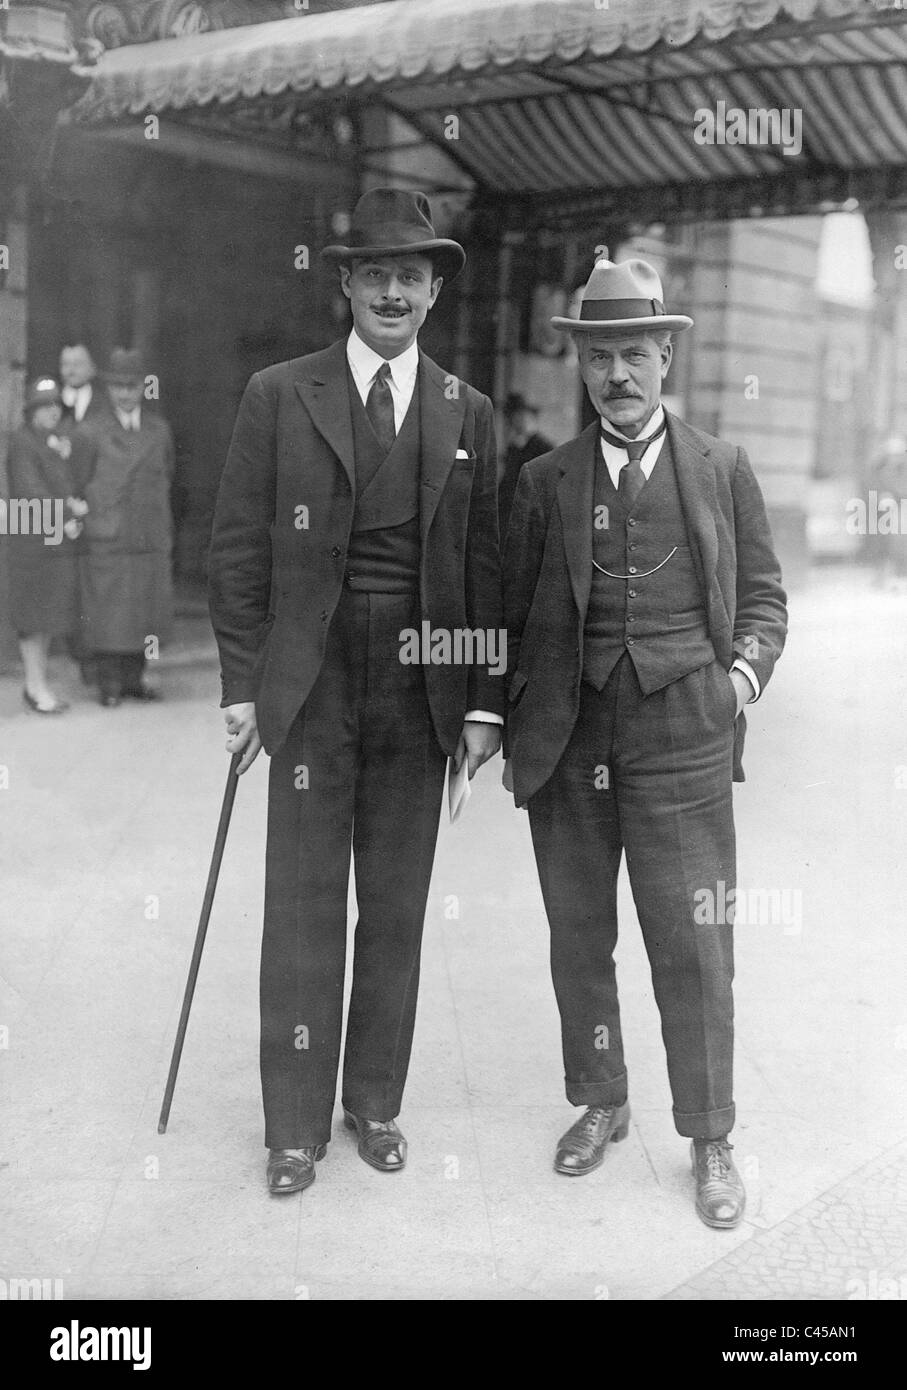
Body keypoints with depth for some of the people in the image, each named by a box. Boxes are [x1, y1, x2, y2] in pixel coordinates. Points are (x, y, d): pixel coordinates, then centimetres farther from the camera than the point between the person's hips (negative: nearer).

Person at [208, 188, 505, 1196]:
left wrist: (485, 700, 2)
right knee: (304, 907, 3)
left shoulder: (467, 414, 8)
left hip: (424, 686, 2)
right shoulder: (278, 397, 2)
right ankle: (296, 1122, 17)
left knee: (397, 907, 10)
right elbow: (238, 548, 1)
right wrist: (242, 684, -4)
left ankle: (377, 1102, 26)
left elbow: (484, 565, 7)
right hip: (312, 679, -2)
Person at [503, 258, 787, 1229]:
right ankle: (600, 1104, 32)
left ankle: (710, 1141, 18)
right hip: (565, 742, 2)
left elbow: (762, 595, 11)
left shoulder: (723, 471, 7)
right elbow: (512, 611, 11)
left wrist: (747, 668, -6)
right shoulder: (544, 482, 8)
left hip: (682, 739, -1)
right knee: (578, 940, 12)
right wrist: (494, 717, 3)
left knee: (694, 949, 1)